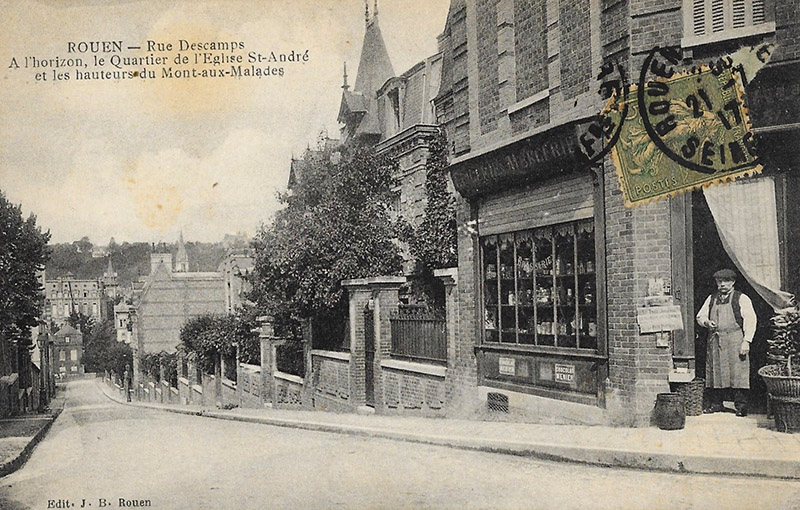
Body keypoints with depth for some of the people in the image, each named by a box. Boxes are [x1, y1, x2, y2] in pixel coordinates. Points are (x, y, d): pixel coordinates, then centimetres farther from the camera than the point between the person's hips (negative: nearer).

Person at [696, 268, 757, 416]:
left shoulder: (741, 299, 3)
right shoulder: (711, 299, 16)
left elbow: (750, 320, -3)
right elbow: (700, 316, 21)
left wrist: (746, 341, -11)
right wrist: (707, 322, -3)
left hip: (735, 341, -4)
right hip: (714, 341, 4)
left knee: (738, 373, -8)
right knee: (714, 372, 3)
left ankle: (741, 406, -4)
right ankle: (715, 404, 11)